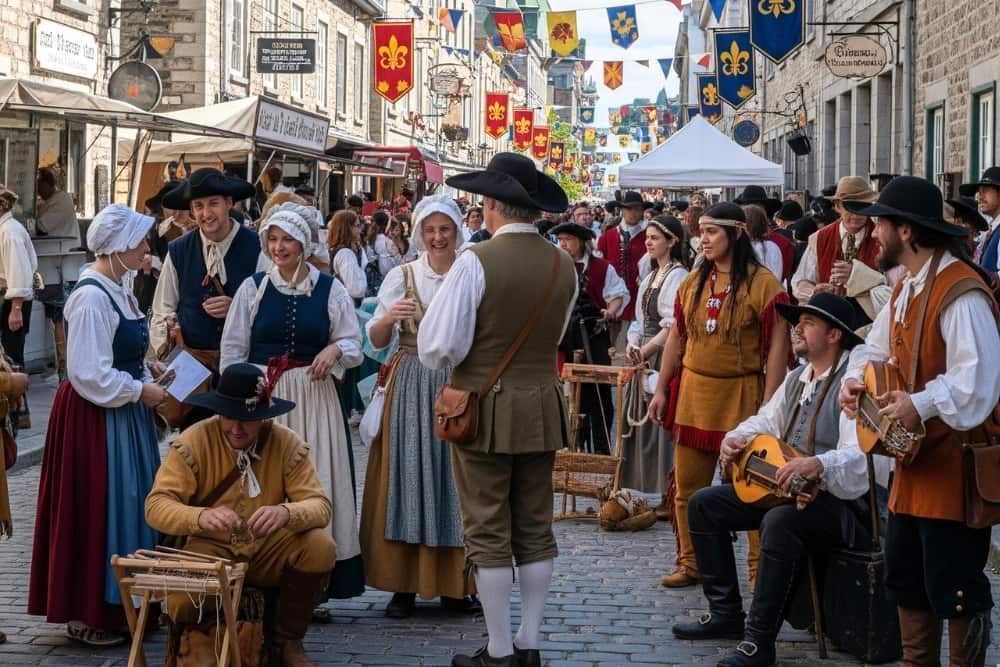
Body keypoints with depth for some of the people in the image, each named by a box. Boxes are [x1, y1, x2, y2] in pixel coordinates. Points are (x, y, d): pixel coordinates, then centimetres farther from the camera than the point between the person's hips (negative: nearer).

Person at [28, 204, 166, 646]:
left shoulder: (119, 289, 10)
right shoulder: (92, 297, -20)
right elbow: (89, 374, -23)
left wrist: (149, 385, 4)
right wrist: (139, 391, -14)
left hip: (124, 412, 10)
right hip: (95, 419, -9)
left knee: (128, 506, 13)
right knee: (97, 510, -1)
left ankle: (121, 604, 24)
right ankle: (88, 615, 11)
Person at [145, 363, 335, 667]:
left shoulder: (288, 444, -10)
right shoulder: (193, 441, -14)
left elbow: (320, 505, -15)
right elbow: (157, 505, -19)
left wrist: (286, 513, -40)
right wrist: (201, 516, -41)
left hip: (267, 551, 2)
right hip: (210, 550, -2)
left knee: (320, 545, -26)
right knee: (182, 605, -32)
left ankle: (286, 641, -5)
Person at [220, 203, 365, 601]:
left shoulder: (330, 290, 5)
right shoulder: (253, 288, 6)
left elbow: (353, 344, 10)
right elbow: (233, 349, 7)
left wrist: (335, 349, -13)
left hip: (314, 398, 0)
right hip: (261, 397, 0)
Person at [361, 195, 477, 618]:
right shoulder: (402, 277, 4)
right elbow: (377, 341, 3)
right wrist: (389, 317, -17)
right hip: (411, 388, 0)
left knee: (454, 480, 3)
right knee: (408, 477, -1)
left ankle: (453, 584, 12)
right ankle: (404, 586, 5)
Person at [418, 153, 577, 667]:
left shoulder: (476, 262, -15)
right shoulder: (563, 265, 2)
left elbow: (439, 348, -16)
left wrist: (437, 356, 5)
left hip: (484, 410, -5)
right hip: (542, 407, 5)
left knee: (488, 534, 3)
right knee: (535, 529, 13)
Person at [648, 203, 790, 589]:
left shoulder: (763, 284, -8)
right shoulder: (692, 283, 10)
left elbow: (777, 347, -10)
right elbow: (676, 339, 15)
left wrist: (768, 404, -15)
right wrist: (661, 390, 12)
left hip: (741, 397, -5)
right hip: (694, 395, 5)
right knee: (688, 487, 8)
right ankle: (690, 564, 20)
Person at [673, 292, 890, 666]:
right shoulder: (797, 378, 13)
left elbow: (865, 455, -32)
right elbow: (766, 420, 28)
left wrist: (818, 465, -49)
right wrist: (735, 439, 6)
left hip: (842, 500, -10)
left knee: (779, 522, -39)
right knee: (704, 504, 5)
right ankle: (726, 614, 11)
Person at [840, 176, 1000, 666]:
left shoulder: (961, 293, -21)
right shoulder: (907, 288, 12)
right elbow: (877, 348, 23)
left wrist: (922, 404, -34)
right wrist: (854, 380, 4)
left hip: (956, 463, -10)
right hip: (917, 460, 10)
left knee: (952, 589, -3)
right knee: (905, 578, 17)